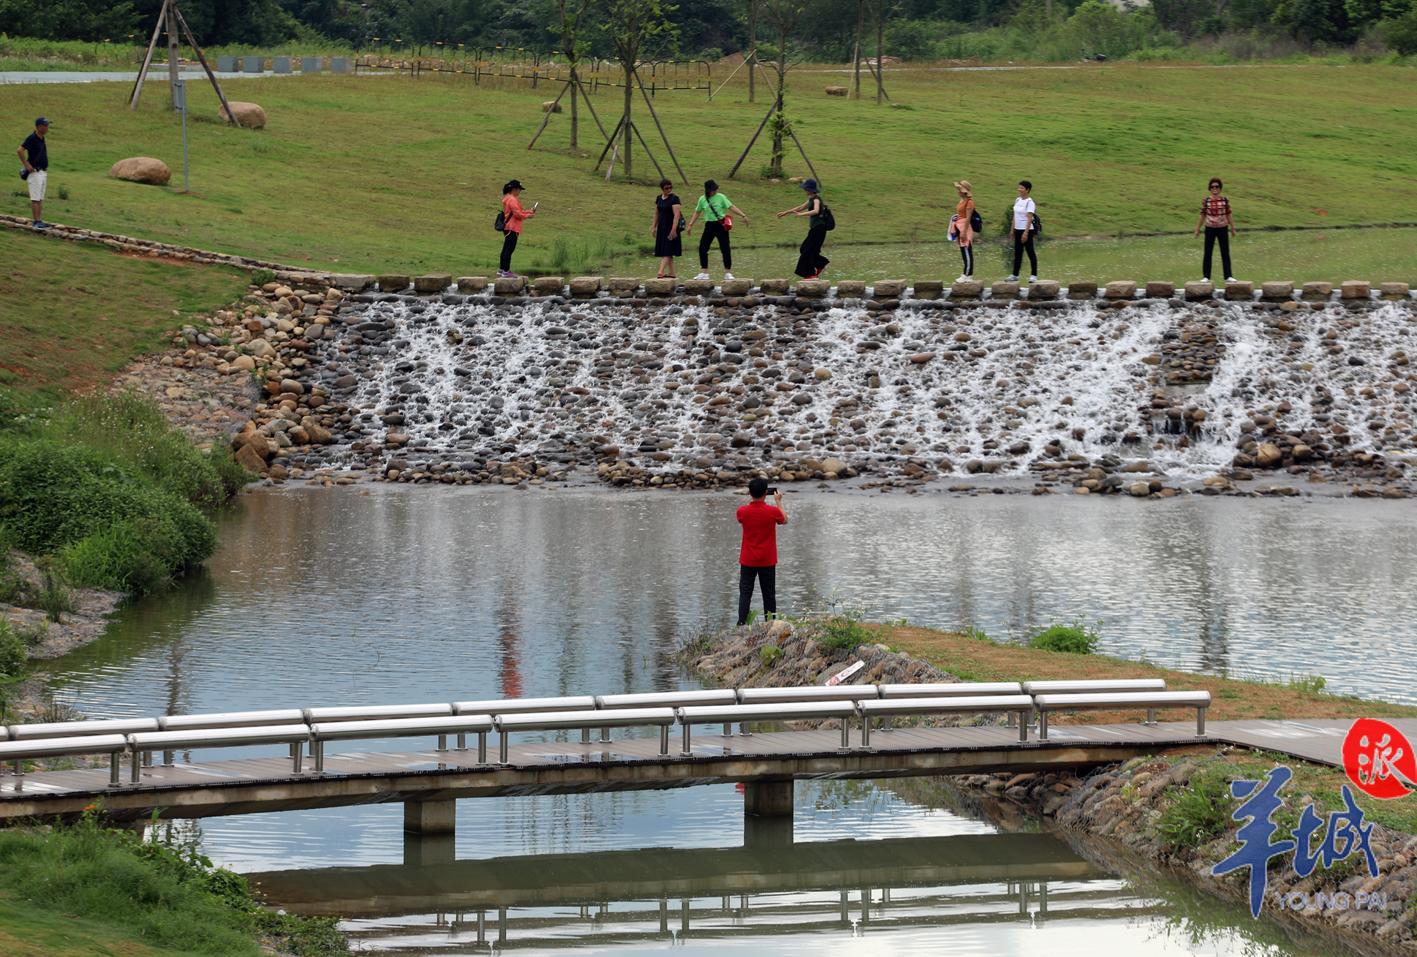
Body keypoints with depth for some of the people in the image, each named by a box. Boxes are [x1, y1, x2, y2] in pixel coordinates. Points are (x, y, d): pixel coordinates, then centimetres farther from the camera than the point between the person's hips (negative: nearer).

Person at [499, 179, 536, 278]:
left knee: (506, 249, 16)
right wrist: (528, 215, -6)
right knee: (509, 249, -10)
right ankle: (506, 272, -11)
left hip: (507, 227, 11)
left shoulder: (507, 198, 16)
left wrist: (528, 211, 12)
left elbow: (517, 212, 20)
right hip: (512, 228, -11)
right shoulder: (512, 200, -16)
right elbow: (517, 214, -20)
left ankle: (502, 270, 22)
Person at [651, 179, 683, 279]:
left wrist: (673, 229, -24)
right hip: (662, 228, 7)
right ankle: (671, 273, 18)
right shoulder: (659, 199, 10)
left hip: (670, 228, -7)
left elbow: (677, 215, -17)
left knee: (667, 252, -11)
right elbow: (657, 213, 20)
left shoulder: (674, 199, -11)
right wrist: (654, 227, 19)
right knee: (667, 252, 11)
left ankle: (660, 273, -19)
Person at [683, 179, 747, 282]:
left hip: (721, 225, -3)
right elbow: (697, 212, 14)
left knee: (725, 249, -2)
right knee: (702, 248, -3)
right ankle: (704, 273, 7)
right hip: (709, 226, 3)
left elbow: (731, 207, -6)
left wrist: (743, 215, -14)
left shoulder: (721, 197, -4)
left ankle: (728, 272, 6)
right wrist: (690, 225, 12)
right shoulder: (702, 199, 4)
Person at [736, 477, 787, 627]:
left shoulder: (742, 511, -10)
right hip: (767, 561, 0)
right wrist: (778, 502, 16)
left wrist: (752, 499, 15)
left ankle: (741, 624, -9)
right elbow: (784, 520, 8)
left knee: (745, 594, 1)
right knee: (769, 595, 8)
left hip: (748, 561, 0)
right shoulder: (773, 511, -13)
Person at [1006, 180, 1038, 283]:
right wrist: (1012, 230, 14)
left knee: (1030, 252, -2)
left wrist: (1026, 232, -23)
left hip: (1026, 230, -8)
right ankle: (1015, 275, 16)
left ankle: (1034, 275, 3)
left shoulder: (1029, 202, -13)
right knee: (1017, 252, 11)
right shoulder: (1017, 200, 10)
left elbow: (1029, 218, -18)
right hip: (1018, 230, 8)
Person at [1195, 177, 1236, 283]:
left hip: (1222, 228, 0)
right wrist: (1198, 228, 8)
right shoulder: (1206, 200, -3)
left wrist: (1232, 228, 8)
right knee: (1208, 253, 3)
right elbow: (1202, 215, 5)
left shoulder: (1225, 199, -2)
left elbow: (1229, 214, 5)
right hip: (1210, 229, 0)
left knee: (1225, 253, 3)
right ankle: (1206, 277, 10)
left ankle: (1228, 276, 9)